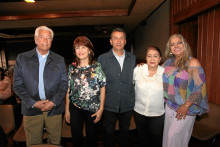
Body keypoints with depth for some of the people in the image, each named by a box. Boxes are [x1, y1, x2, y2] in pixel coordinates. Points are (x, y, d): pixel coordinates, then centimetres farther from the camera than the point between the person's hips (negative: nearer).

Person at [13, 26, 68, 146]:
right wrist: (33, 103, -10)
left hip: (54, 109, 1)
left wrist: (53, 102, -11)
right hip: (31, 109, 0)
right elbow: (17, 85, 1)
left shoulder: (59, 60, 6)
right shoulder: (22, 58, 4)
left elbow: (64, 84, 2)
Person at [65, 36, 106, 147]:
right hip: (75, 108, 2)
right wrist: (67, 110, 5)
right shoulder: (72, 67, 3)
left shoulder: (97, 66, -5)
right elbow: (68, 89, 5)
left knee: (92, 138, 14)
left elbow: (102, 89, -4)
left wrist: (101, 109, -8)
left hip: (93, 109, -2)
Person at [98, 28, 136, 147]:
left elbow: (134, 79, 12)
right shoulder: (102, 58, -5)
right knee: (109, 132, 15)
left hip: (127, 104, 2)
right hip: (110, 104, -2)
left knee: (125, 131, 21)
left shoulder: (132, 58, 3)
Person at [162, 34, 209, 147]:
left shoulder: (193, 63, -12)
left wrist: (186, 105, -19)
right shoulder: (169, 62, 3)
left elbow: (200, 87, -14)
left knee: (174, 136, 3)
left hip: (185, 108, -5)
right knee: (167, 134, 17)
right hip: (169, 105, 5)